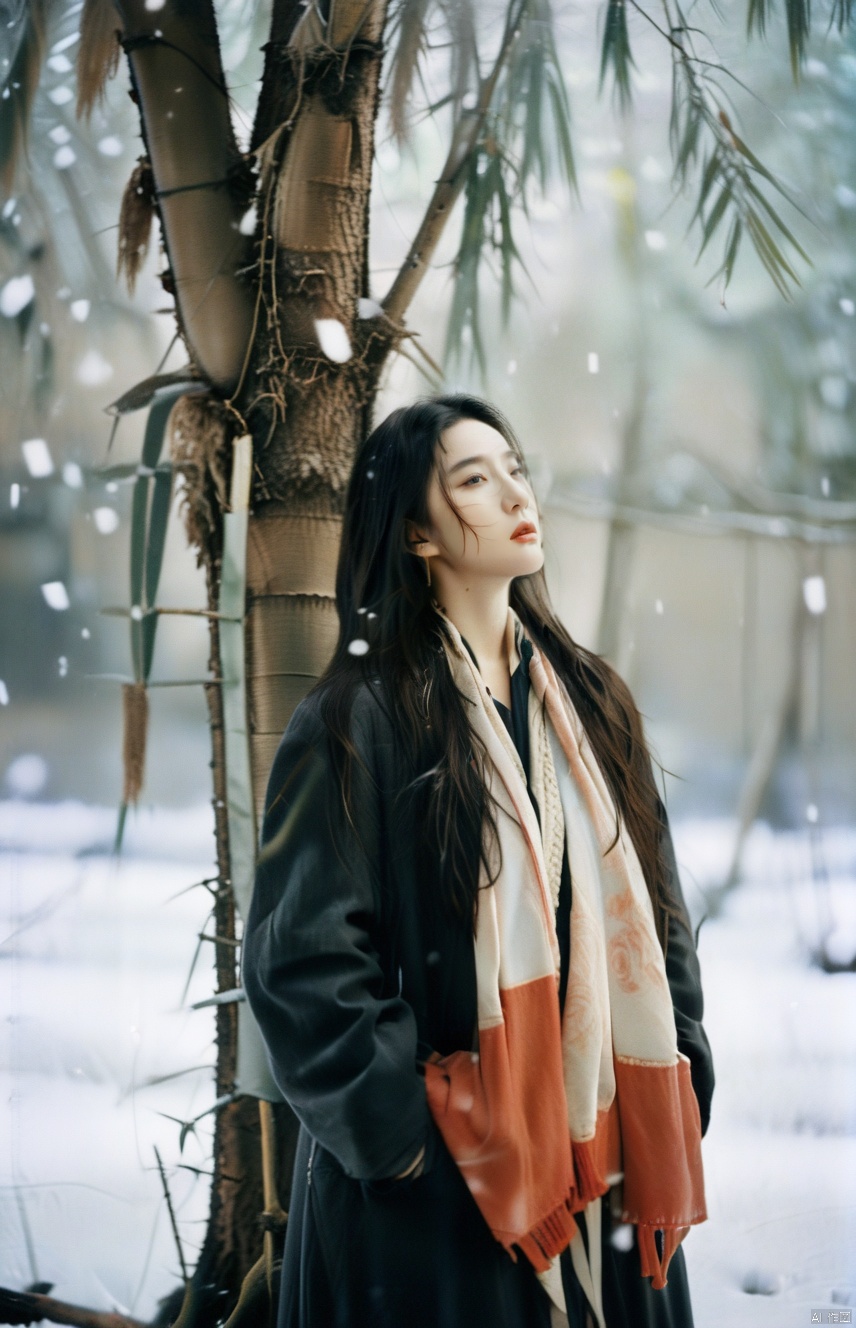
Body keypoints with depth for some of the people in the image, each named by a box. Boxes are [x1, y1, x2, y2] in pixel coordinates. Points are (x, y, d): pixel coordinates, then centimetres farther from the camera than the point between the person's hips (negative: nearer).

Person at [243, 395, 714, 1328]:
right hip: (442, 1179, -5)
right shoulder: (361, 718, -9)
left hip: (604, 1152, 5)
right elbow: (303, 960, -12)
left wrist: (675, 1093, 4)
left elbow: (653, 910, 11)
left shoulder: (589, 699, 9)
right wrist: (406, 1135, -13)